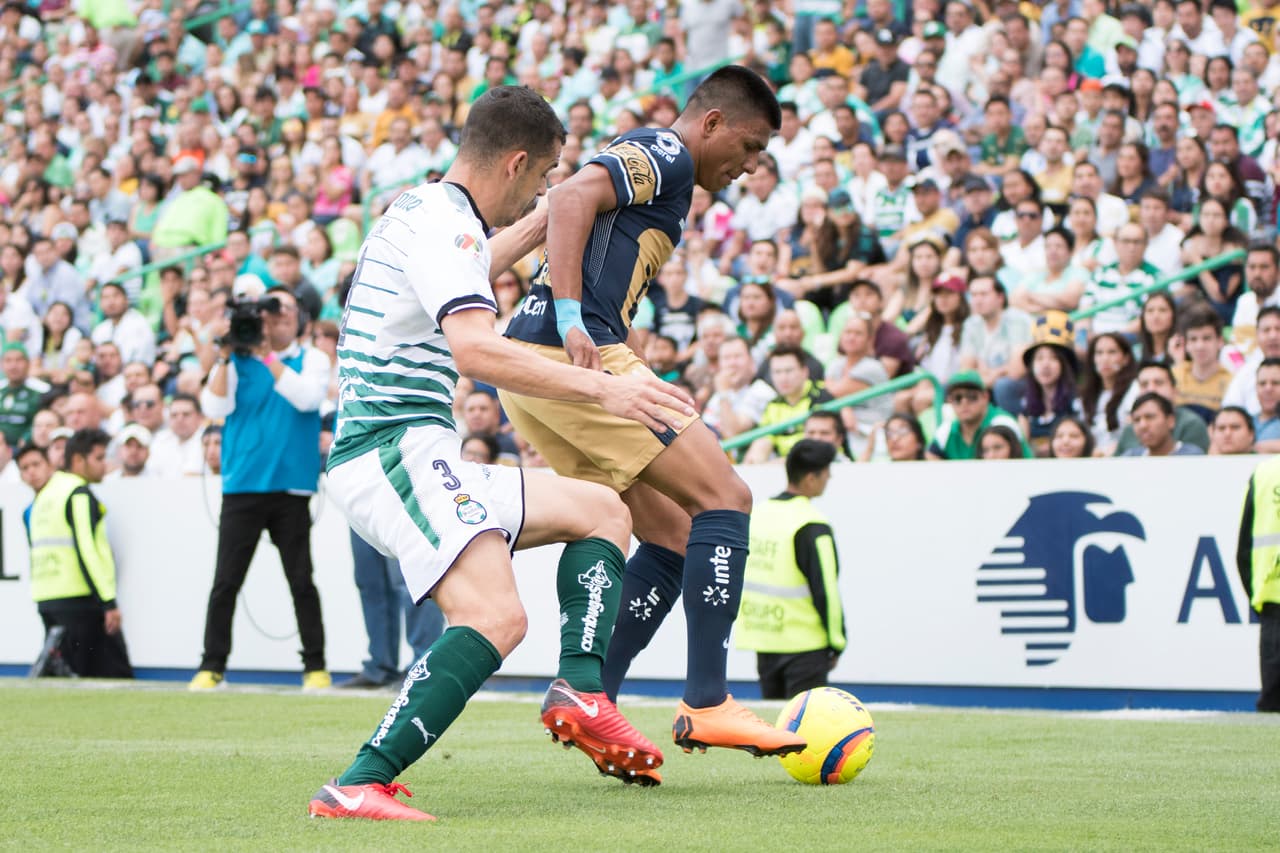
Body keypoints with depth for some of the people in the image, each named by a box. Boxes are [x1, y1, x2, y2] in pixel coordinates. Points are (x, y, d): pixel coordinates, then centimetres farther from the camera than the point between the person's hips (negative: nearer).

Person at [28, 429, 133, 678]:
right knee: (116, 676, -7)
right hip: (78, 599, -9)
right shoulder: (79, 494, -9)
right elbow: (86, 550, -19)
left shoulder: (44, 494, 19)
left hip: (45, 600, 9)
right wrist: (109, 602, -20)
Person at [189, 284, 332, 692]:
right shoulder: (236, 362, 10)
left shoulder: (312, 360, 8)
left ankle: (315, 666, 8)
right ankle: (212, 666, 3)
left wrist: (267, 356, -15)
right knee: (225, 582, -1)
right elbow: (216, 408, -4)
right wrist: (225, 357, -12)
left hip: (291, 488, -1)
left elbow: (306, 397, -12)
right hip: (242, 486, 1)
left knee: (302, 582, 1)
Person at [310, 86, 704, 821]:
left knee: (604, 511, 19)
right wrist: (602, 388, -28)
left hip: (414, 458, 11)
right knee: (495, 617, -30)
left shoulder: (422, 212, 20)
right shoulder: (445, 221, -12)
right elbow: (474, 349, -28)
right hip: (397, 452, -11)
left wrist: (544, 224, 47)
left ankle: (582, 693, 1)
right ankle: (358, 788, -33)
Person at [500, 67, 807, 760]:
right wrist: (572, 319, -25)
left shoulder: (648, 162, 28)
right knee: (724, 498, -9)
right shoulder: (665, 154, -2)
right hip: (575, 360, -10)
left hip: (530, 366, 10)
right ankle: (706, 704, -13)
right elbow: (571, 199, -18)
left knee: (673, 535, 12)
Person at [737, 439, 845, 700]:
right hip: (804, 646, -7)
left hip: (762, 640, 7)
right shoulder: (812, 527, -15)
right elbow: (825, 589, -16)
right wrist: (836, 642, -6)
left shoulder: (756, 514, 8)